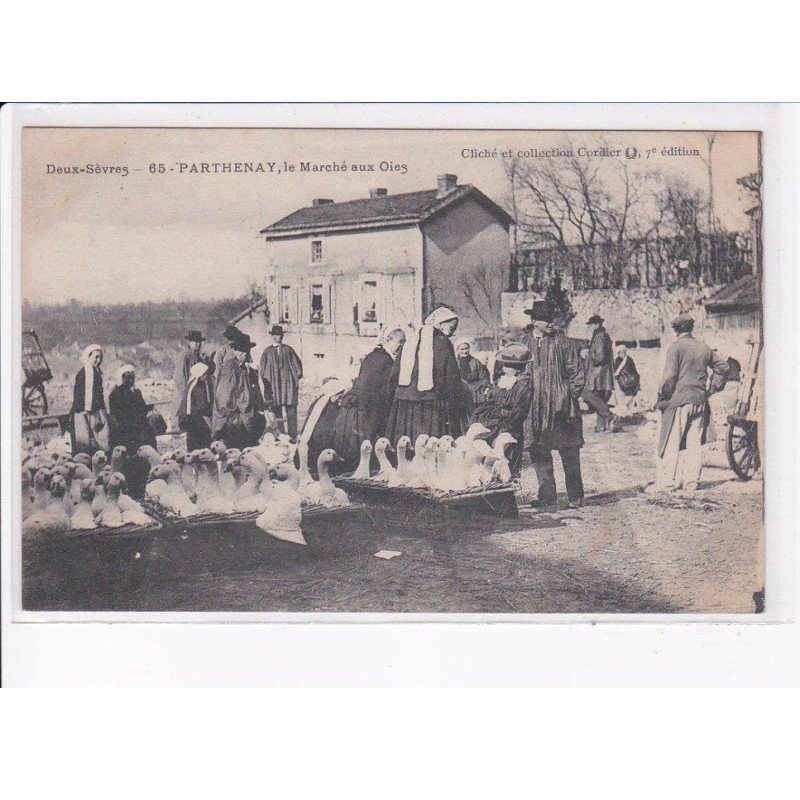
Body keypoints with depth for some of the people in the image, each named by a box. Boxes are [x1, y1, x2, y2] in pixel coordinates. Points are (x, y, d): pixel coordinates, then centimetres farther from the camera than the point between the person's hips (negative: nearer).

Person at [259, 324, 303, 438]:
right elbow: (263, 369, 8)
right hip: (274, 383, 0)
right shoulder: (267, 351, 9)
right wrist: (265, 382, 0)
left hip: (288, 382, 0)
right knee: (276, 410, -5)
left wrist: (298, 377, 3)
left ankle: (291, 435, -9)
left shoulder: (288, 349, 10)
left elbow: (298, 363, 13)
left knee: (290, 410, -7)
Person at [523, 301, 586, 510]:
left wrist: (569, 399, -2)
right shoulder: (524, 345, 7)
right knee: (539, 454, 1)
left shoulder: (561, 344, 4)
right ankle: (546, 498, 7)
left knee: (570, 454, 3)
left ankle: (575, 497, 12)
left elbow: (576, 375, 6)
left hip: (561, 407, -1)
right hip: (535, 410, 1)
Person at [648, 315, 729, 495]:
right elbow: (723, 365, 18)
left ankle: (666, 481, -3)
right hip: (700, 401, 5)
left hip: (678, 400, -5)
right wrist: (711, 389, 20)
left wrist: (662, 397, -6)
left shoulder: (676, 347, -8)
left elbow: (670, 375, -14)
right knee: (695, 443, 9)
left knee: (671, 443, -2)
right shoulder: (704, 347, 10)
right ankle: (692, 481, 11)